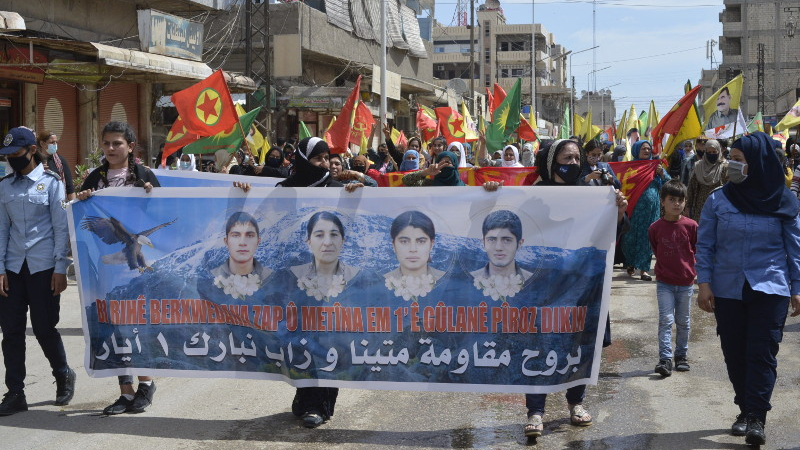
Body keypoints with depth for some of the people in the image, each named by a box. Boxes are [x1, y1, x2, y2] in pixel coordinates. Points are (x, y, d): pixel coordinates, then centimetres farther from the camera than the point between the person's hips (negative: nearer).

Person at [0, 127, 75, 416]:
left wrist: (60, 269, -8)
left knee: (44, 328, 1)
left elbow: (61, 227, -3)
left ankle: (64, 376, 26)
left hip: (43, 268, -4)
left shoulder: (50, 182, -2)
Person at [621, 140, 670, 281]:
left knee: (647, 237, 2)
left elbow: (669, 184, 8)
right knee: (632, 235, 1)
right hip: (635, 205, -2)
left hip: (652, 207, 2)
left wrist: (661, 173, -6)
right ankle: (631, 263, 22)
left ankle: (643, 268, 7)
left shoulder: (655, 166, 12)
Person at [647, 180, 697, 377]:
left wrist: (689, 267, 3)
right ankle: (665, 359, -11)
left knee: (683, 322, 12)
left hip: (686, 282, 1)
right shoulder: (655, 228, -4)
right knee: (665, 320, -9)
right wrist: (663, 268, 6)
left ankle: (681, 356, 26)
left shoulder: (691, 225, -7)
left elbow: (699, 250, 4)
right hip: (664, 283, -1)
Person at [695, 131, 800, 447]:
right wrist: (704, 284, -5)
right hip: (727, 290, 2)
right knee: (735, 354, 7)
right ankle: (745, 410, 21)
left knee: (762, 353, -7)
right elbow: (705, 245, 3)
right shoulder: (718, 200, -1)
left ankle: (756, 418, -3)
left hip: (769, 288, -2)